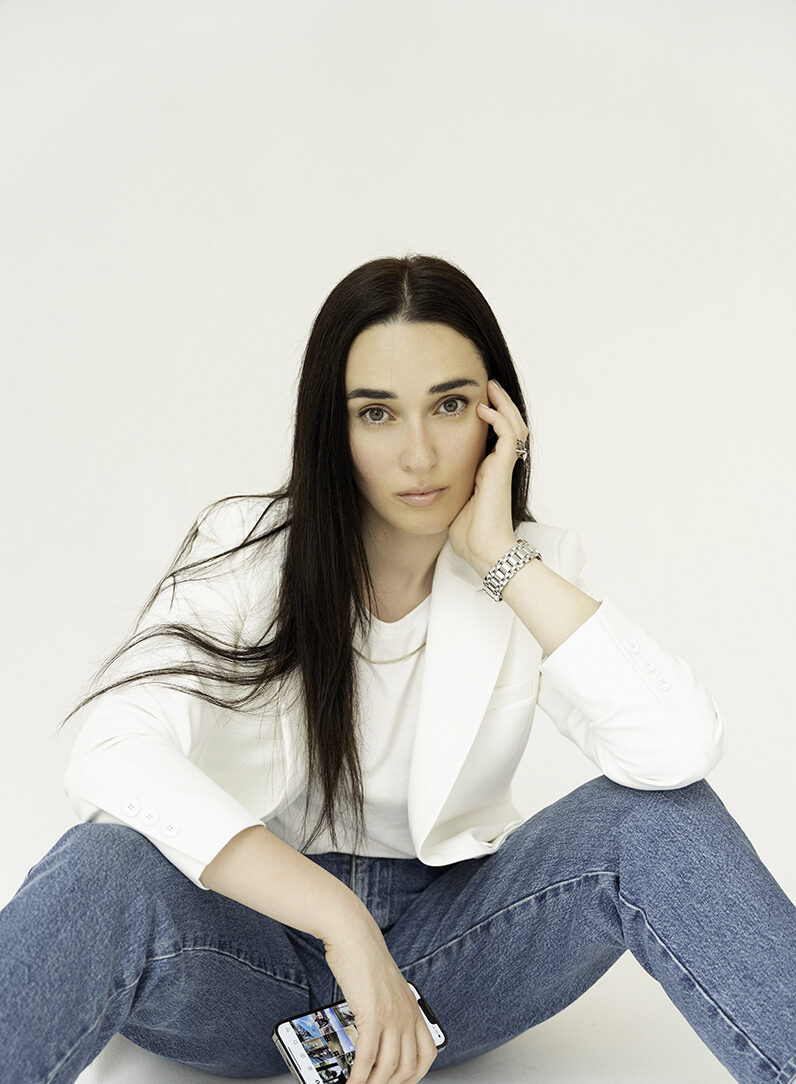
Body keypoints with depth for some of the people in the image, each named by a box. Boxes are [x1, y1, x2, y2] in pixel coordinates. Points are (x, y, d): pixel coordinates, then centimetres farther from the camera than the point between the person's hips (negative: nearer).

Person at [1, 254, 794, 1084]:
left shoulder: (534, 572, -4)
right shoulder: (245, 549, -10)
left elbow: (682, 750, -23)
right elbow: (111, 757, -28)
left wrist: (502, 558, -22)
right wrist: (342, 920, -35)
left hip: (446, 946, 2)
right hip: (255, 937, -1)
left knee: (654, 818, -25)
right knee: (110, 867, -35)